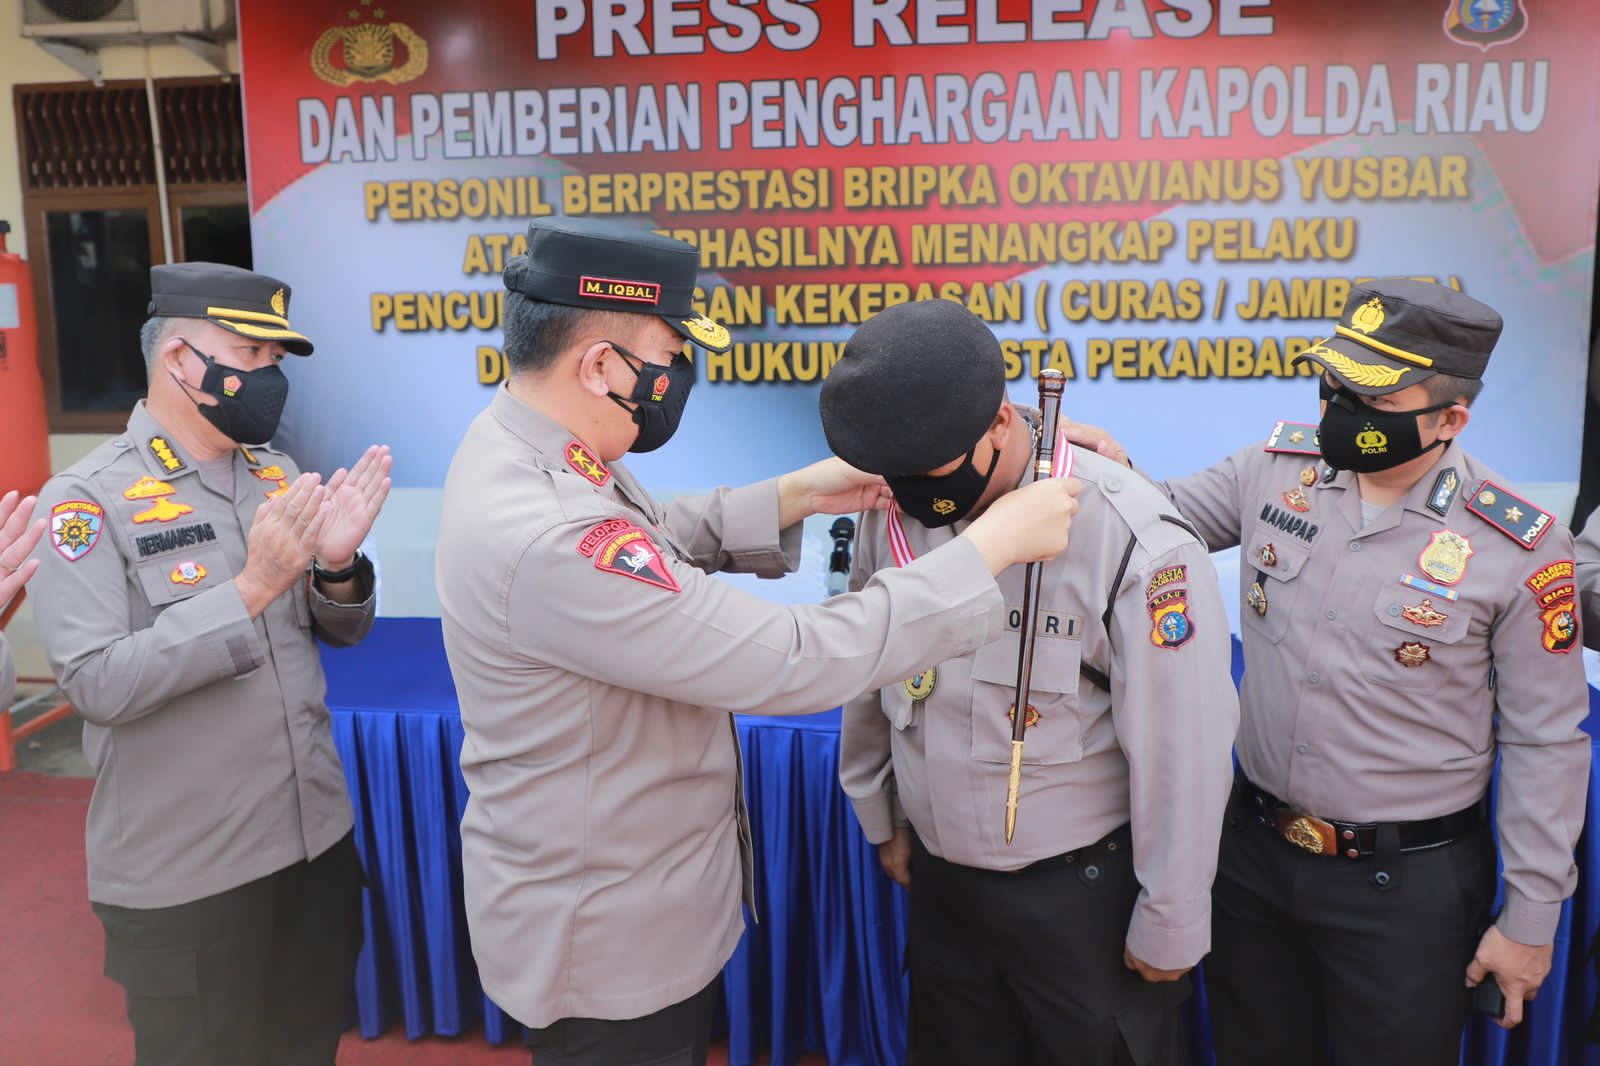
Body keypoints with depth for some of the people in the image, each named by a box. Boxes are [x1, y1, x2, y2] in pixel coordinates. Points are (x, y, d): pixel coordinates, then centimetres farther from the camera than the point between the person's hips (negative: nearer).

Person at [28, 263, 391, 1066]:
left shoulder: (277, 476, 4)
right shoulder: (87, 499, -13)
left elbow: (341, 631, 8)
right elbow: (97, 683, -21)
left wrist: (337, 565, -14)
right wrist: (252, 586, -27)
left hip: (318, 840, 6)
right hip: (183, 876, -5)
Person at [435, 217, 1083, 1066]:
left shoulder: (518, 445, -5)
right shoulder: (545, 543, -36)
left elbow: (656, 538, 11)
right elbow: (797, 662, -35)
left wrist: (797, 495, -2)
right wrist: (993, 543, -26)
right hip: (606, 949, -8)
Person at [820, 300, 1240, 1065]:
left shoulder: (1133, 540, -24)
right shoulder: (893, 511, -7)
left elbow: (1184, 750, -17)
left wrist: (1170, 925, -9)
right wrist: (883, 817, 16)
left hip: (1084, 891, -5)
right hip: (938, 880, 5)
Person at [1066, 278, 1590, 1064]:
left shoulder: (1521, 548, -15)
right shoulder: (1279, 466, -6)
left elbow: (1546, 743, -8)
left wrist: (1530, 918, -5)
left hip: (1408, 881, -3)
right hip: (1253, 851, 4)